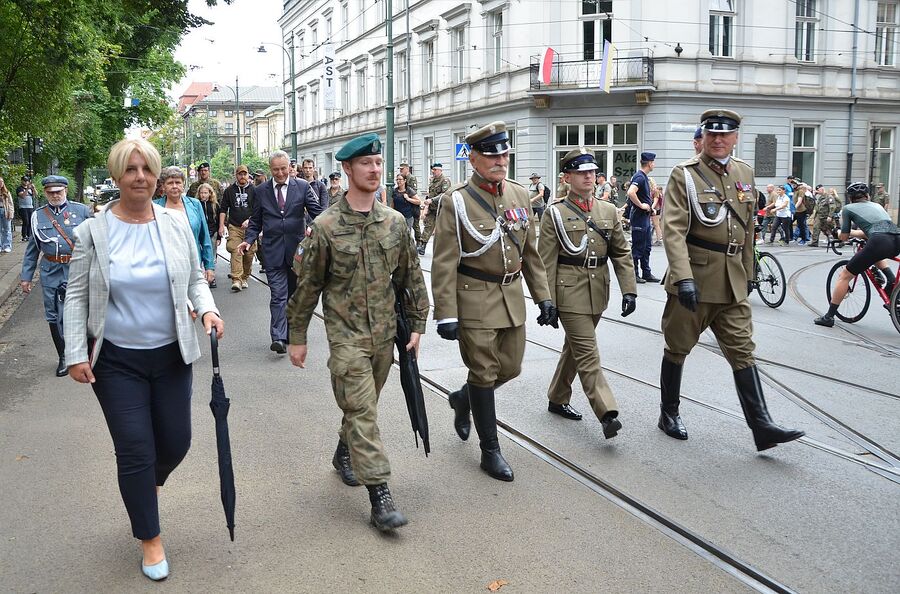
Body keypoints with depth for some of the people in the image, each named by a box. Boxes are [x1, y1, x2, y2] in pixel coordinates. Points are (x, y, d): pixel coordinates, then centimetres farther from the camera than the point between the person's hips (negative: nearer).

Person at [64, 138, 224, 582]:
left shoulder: (176, 223, -1)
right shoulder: (93, 232, -6)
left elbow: (195, 279, 8)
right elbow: (77, 297, -1)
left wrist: (207, 309, -11)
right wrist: (76, 354, -6)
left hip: (171, 355, 3)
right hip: (116, 361, -2)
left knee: (176, 442, 10)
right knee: (134, 451, 1)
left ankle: (145, 486, 47)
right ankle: (150, 538, 22)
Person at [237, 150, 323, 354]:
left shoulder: (302, 186, 2)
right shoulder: (261, 191, 6)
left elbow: (316, 211, -3)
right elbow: (255, 221, 10)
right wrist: (248, 239, -7)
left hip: (297, 248, 1)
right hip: (273, 250, -1)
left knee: (294, 294, 12)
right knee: (278, 295, -9)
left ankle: (291, 333, 26)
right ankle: (279, 338, -13)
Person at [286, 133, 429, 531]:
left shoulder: (395, 222, 3)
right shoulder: (325, 227, -9)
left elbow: (411, 276, 10)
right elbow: (307, 285, -3)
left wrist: (417, 325, 8)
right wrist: (298, 337, 1)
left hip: (384, 334, 5)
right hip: (346, 335, -4)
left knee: (363, 405, 18)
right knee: (362, 411, -8)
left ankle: (344, 453, 45)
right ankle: (380, 497, -5)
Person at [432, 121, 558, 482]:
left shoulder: (519, 195, 7)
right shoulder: (456, 202, -11)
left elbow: (530, 252, 13)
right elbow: (444, 264, -13)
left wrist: (543, 297, 9)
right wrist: (446, 314, -17)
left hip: (512, 297, 6)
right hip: (475, 300, -6)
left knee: (510, 367, 13)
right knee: (484, 374, 2)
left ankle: (463, 399, 42)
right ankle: (490, 451, 17)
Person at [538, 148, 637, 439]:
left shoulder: (608, 210, 8)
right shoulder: (555, 213, -6)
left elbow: (621, 253, 9)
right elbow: (546, 262, -7)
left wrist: (629, 290, -1)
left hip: (598, 292, 6)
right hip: (570, 292, -6)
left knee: (575, 348, 17)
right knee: (587, 354, -9)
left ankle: (557, 399, 33)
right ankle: (607, 413, -12)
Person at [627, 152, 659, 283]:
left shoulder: (644, 177, 15)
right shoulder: (639, 177, -16)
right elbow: (631, 192, -33)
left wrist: (650, 207, 17)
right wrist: (641, 205, -23)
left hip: (645, 217, 10)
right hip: (639, 218, -10)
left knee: (647, 247, 13)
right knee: (638, 248, -3)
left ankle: (646, 273, 20)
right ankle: (634, 275, 4)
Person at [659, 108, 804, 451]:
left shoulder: (745, 173, 11)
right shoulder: (684, 175, -8)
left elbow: (747, 229, 19)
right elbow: (673, 230, -18)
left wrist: (747, 273, 20)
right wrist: (684, 277, -28)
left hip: (732, 282, 5)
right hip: (693, 279, -5)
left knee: (742, 351, 3)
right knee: (678, 348, 9)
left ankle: (761, 426, 4)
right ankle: (669, 414, 25)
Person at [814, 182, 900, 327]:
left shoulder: (848, 208, 16)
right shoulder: (877, 205, 31)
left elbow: (844, 237, 18)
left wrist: (839, 233, 40)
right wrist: (853, 233, 50)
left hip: (879, 242, -6)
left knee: (844, 276, 8)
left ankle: (829, 316, 8)